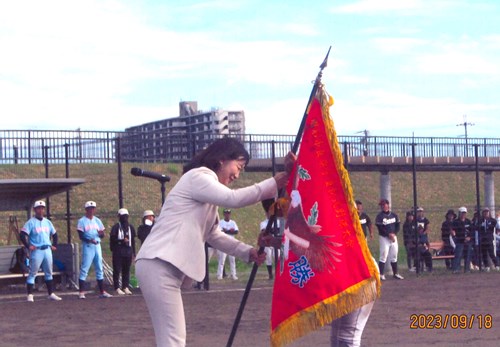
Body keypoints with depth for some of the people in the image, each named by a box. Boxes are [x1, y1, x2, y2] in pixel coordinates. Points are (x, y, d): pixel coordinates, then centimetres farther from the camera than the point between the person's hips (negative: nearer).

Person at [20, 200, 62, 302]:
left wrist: (54, 245, 14)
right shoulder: (31, 222, -6)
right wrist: (28, 246, -18)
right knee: (33, 273, -4)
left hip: (47, 250, 6)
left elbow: (54, 234, 24)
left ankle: (51, 294, 15)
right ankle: (30, 295, -2)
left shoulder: (47, 222, 12)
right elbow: (22, 235, -14)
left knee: (49, 273, 10)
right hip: (36, 251, -6)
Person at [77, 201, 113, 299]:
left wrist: (101, 233, -11)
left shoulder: (97, 221, 13)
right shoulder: (82, 221, -3)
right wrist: (89, 240, -27)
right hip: (87, 246, -6)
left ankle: (102, 291, 13)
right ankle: (81, 292, -5)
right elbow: (81, 236, -11)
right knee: (84, 269, -7)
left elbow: (102, 236, 13)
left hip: (97, 246, 6)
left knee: (100, 269, 8)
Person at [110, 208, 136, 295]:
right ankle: (117, 288, -2)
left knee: (127, 270, 6)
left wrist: (133, 252, 14)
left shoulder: (130, 227, 14)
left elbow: (133, 240, 17)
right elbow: (112, 239, -6)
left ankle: (125, 287, 13)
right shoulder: (116, 227, -1)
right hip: (118, 252, -5)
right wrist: (122, 240, -19)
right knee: (117, 270, -4)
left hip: (128, 251, 5)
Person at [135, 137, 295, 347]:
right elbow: (233, 199, -19)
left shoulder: (206, 186, 25)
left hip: (165, 266, 10)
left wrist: (247, 252, 17)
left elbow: (214, 235, 28)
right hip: (158, 265, -10)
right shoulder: (197, 177, -6)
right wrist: (273, 184, -14)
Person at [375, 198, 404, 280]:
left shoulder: (394, 215, 8)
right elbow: (380, 228, -13)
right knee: (383, 256, -9)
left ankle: (395, 273, 17)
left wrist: (394, 233, -9)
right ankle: (381, 274, -7)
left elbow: (398, 225, 7)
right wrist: (389, 234, -18)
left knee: (394, 256, 10)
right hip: (384, 238, -5)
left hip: (393, 237, 5)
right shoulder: (379, 216, -7)